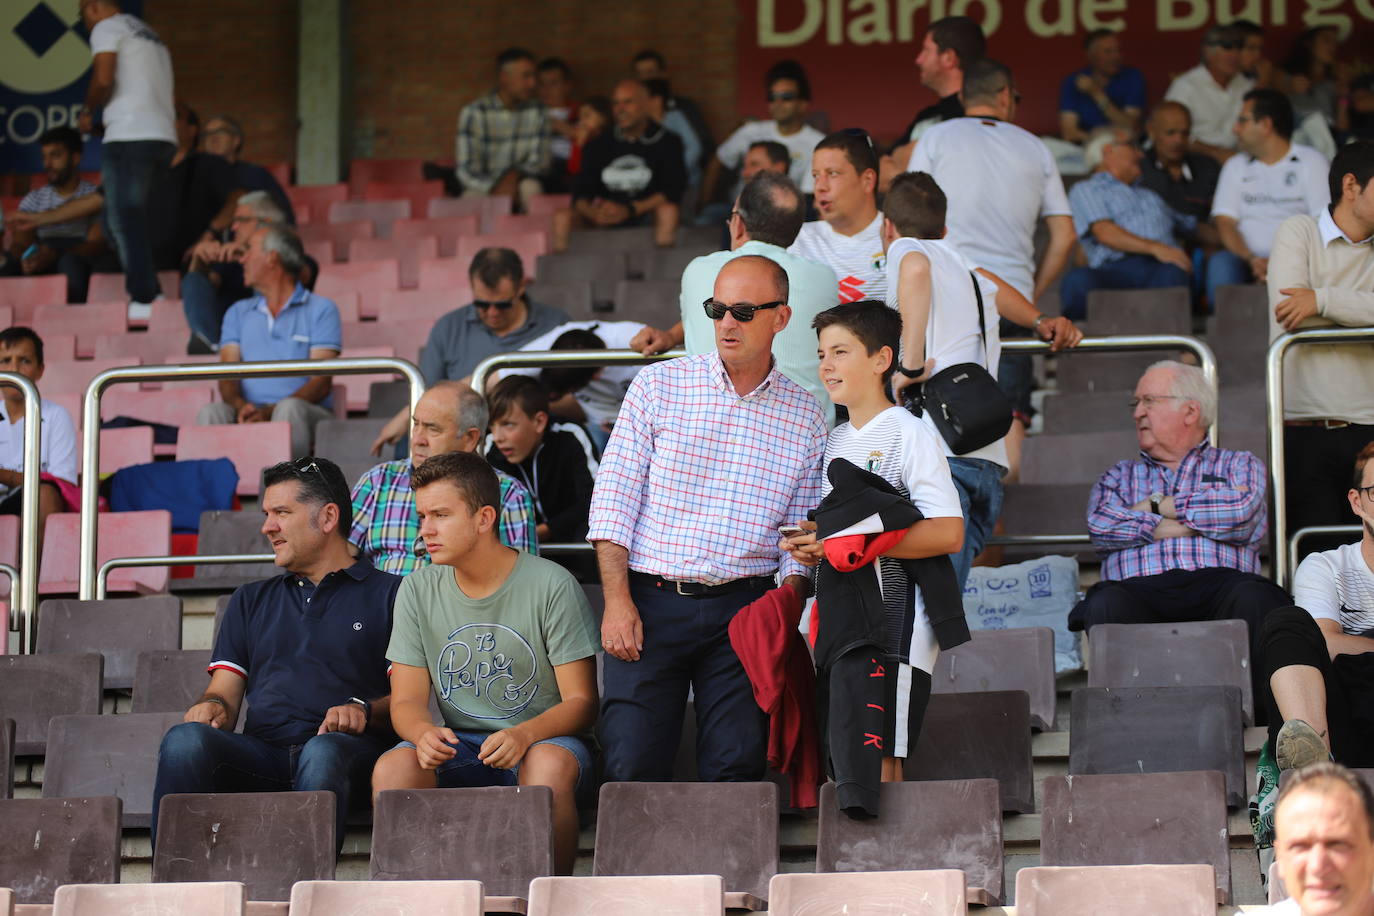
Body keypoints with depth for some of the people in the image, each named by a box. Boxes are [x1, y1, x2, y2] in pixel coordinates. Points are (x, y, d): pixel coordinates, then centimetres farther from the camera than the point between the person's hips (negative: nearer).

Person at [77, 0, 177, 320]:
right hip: (164, 136, 8)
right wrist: (103, 119, 22)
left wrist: (87, 112, 4)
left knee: (125, 221, -7)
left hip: (129, 137, -8)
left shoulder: (107, 28, 0)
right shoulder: (147, 33, 26)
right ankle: (153, 291, 5)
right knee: (141, 221, 11)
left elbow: (103, 80, -13)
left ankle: (143, 297, -14)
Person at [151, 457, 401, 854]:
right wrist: (211, 707, -2)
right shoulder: (251, 600, 33)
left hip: (351, 750, -3)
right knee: (185, 740, -29)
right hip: (262, 753, 3)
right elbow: (225, 693, 23)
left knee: (323, 753, -40)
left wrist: (364, 710, -15)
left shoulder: (389, 594, 18)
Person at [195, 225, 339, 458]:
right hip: (249, 414, 3)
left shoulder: (321, 310, 8)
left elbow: (321, 382, -3)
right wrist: (240, 406, -17)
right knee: (211, 412, -28)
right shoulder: (238, 313, 23)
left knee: (289, 408, -37)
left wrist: (269, 411, -20)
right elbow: (228, 373, 9)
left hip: (308, 414, -3)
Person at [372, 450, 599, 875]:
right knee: (392, 767, -28)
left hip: (543, 739, -3)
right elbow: (407, 700, 4)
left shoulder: (551, 585, -7)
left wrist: (524, 735, -29)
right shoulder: (418, 590, 4)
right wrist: (424, 732, -21)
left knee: (549, 764, -37)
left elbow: (581, 701, -8)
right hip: (458, 745, 3)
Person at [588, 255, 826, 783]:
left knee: (737, 769, -6)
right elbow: (614, 497, 1)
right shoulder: (659, 386, 5)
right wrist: (617, 600, -8)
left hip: (744, 607, 1)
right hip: (650, 603, -1)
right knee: (632, 769, -9)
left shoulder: (804, 417, 9)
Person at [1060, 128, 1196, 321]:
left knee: (1173, 274, -36)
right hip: (1116, 268, -3)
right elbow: (1104, 233, 3)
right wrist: (1154, 248, -11)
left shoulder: (1149, 196, 42)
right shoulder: (1085, 190, 22)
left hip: (1160, 267, 3)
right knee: (1078, 280, -38)